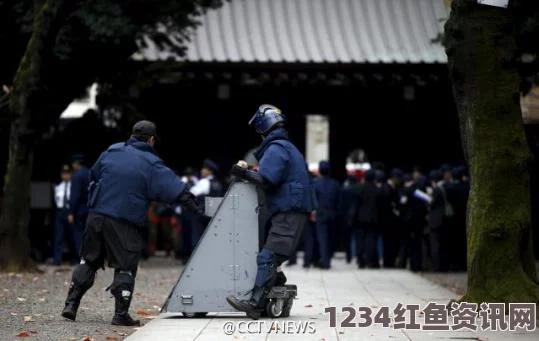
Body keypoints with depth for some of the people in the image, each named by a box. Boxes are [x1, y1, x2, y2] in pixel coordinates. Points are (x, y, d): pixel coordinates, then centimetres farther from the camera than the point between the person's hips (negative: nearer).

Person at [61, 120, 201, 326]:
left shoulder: (112, 151, 9)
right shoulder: (151, 164, -6)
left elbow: (93, 176, 23)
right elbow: (173, 187, -13)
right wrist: (191, 203, -10)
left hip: (96, 216, 5)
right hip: (124, 223, -5)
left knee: (88, 261, 15)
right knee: (125, 268, 4)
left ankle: (71, 304, 11)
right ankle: (121, 314, -1)